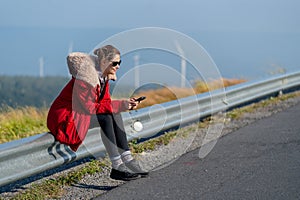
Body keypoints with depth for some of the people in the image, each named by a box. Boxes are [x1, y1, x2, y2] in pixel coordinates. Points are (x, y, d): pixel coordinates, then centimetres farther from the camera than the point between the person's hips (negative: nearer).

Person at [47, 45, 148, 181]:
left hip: (80, 114, 9)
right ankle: (117, 167, -28)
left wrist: (125, 104, -15)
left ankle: (127, 159, -14)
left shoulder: (104, 76, 4)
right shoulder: (85, 77, -24)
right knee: (105, 117, -25)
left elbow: (106, 102, 3)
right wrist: (121, 105, -27)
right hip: (63, 119, -9)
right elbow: (88, 108, -26)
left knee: (115, 114, -8)